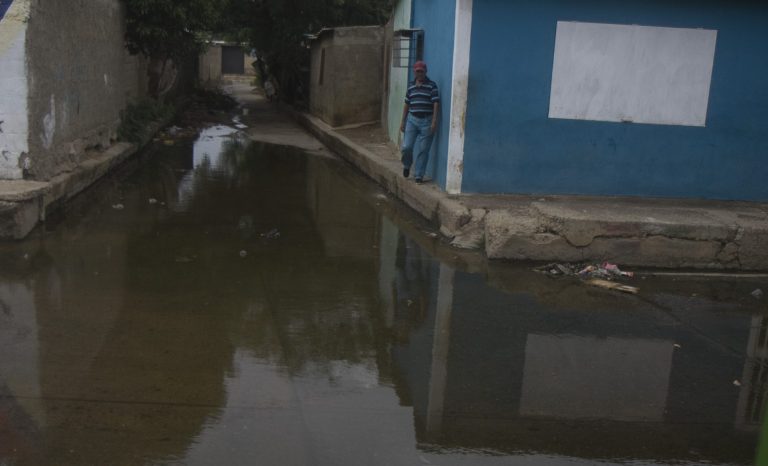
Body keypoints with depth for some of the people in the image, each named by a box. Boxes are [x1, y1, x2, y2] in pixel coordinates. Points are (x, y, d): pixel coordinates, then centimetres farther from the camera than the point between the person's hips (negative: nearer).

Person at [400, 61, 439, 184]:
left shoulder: (431, 85, -4)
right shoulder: (411, 86, 10)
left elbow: (436, 104, -8)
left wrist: (434, 121, -15)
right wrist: (403, 121, 13)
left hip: (426, 121, -3)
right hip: (412, 119, 3)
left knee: (423, 150, 1)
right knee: (407, 147, -4)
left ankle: (419, 175, 10)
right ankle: (406, 166, 26)